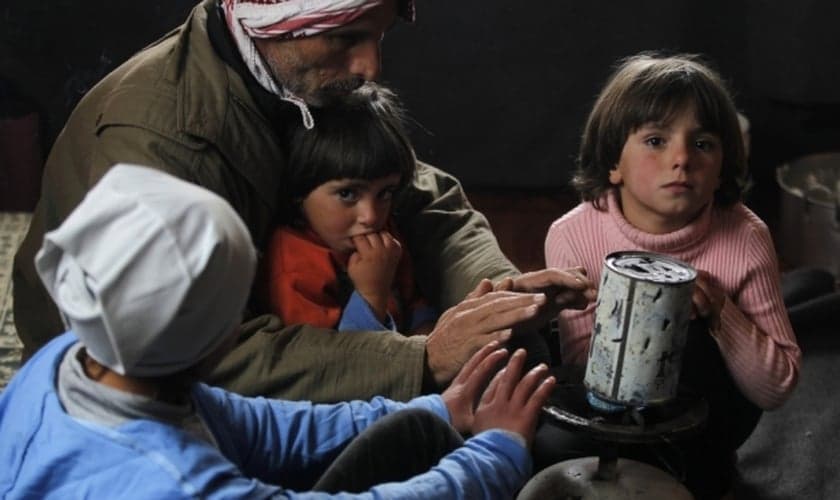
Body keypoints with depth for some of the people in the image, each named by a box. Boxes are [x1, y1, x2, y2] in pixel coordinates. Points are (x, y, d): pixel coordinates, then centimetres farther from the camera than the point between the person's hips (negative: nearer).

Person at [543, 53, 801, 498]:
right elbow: (579, 369, -14)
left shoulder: (745, 238, -19)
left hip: (706, 415, 0)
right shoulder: (573, 236, -19)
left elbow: (776, 390, -13)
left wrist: (721, 315, -29)